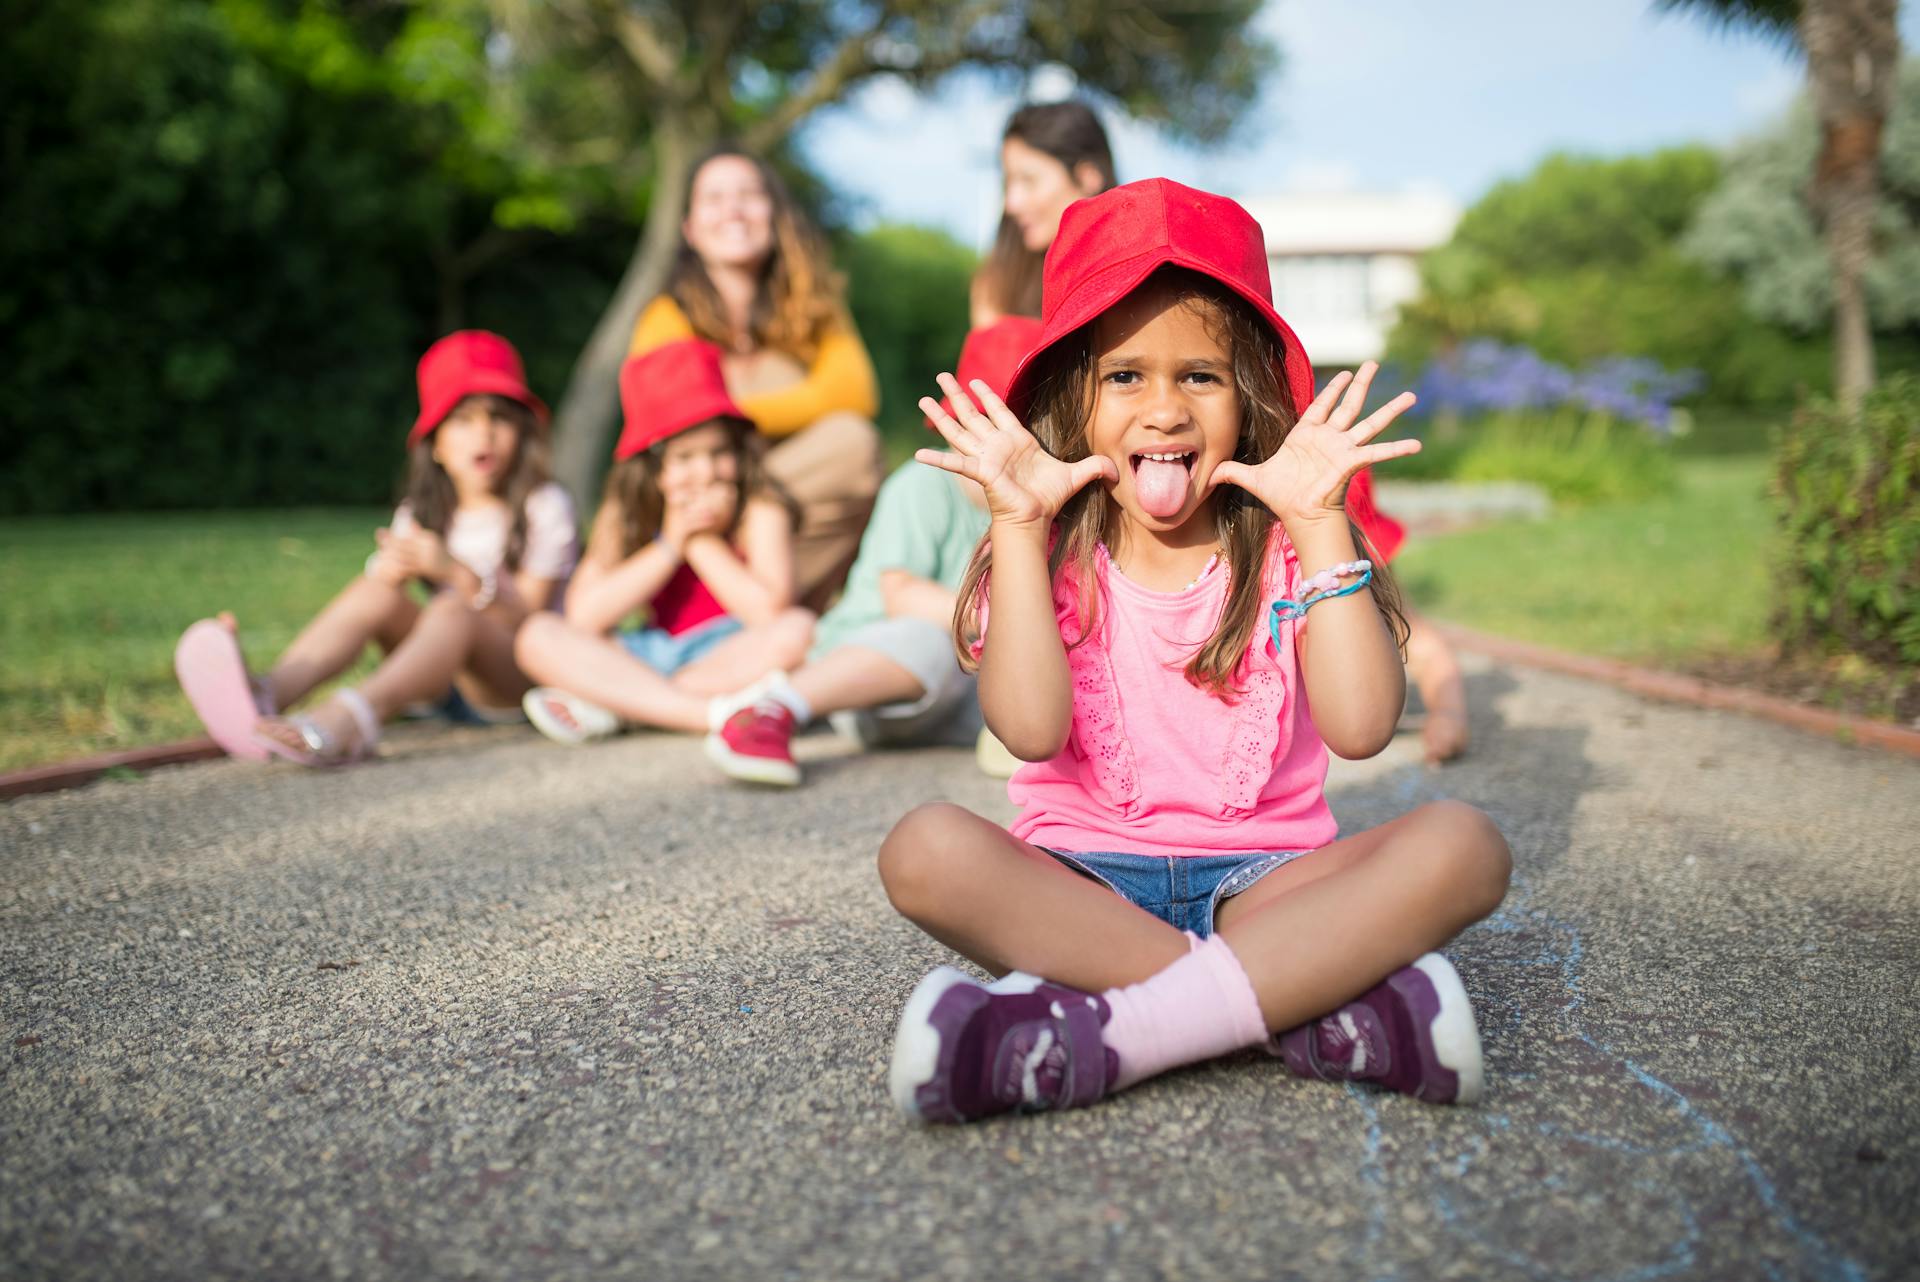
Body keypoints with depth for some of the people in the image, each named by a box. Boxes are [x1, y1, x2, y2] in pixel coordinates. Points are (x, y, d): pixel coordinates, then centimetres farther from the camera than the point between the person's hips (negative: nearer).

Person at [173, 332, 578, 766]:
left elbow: (527, 615, -9)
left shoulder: (544, 507, 1)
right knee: (376, 590, -20)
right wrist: (389, 572, -22)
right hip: (439, 685, 4)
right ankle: (266, 692, -44)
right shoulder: (421, 515, 13)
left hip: (517, 682, -4)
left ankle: (343, 721, -60)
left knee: (454, 612, -34)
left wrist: (456, 572, -24)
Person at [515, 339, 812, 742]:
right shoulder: (625, 514, 2)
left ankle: (610, 705, -29)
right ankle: (717, 715, -29)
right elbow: (583, 616, -10)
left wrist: (704, 542, -13)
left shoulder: (761, 508, -8)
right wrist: (669, 547, -16)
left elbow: (769, 611, -21)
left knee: (797, 628, -33)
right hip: (649, 658, 3)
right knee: (539, 636, -14)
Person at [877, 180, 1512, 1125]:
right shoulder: (1050, 559, 3)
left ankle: (1101, 1033, -35)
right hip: (1083, 884, 0)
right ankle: (1310, 1006, -33)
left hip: (1262, 878, 1)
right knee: (926, 849, -29)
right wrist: (1017, 525, -13)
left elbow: (1361, 726, -11)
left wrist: (1318, 522, -10)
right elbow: (1032, 728, -15)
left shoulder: (1286, 553, 5)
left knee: (1462, 843, -25)